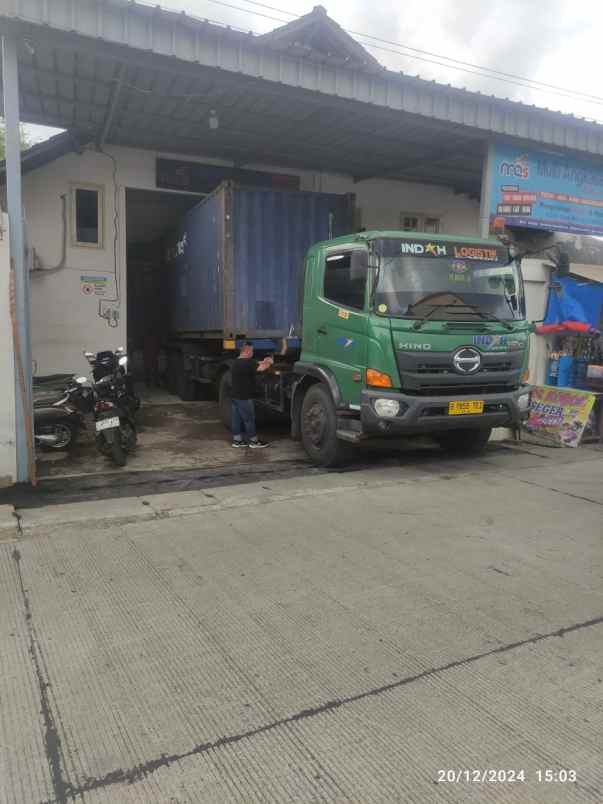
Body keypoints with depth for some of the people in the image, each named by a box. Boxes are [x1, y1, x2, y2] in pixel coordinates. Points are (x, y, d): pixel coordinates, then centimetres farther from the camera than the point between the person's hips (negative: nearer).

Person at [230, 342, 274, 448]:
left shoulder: (236, 362, 12)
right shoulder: (247, 362, -19)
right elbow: (261, 368, -21)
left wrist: (263, 362, 18)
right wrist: (269, 362, -2)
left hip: (235, 396, 9)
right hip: (244, 397, -9)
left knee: (237, 419, 12)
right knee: (249, 419, 0)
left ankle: (237, 440, 18)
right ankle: (253, 441, 9)